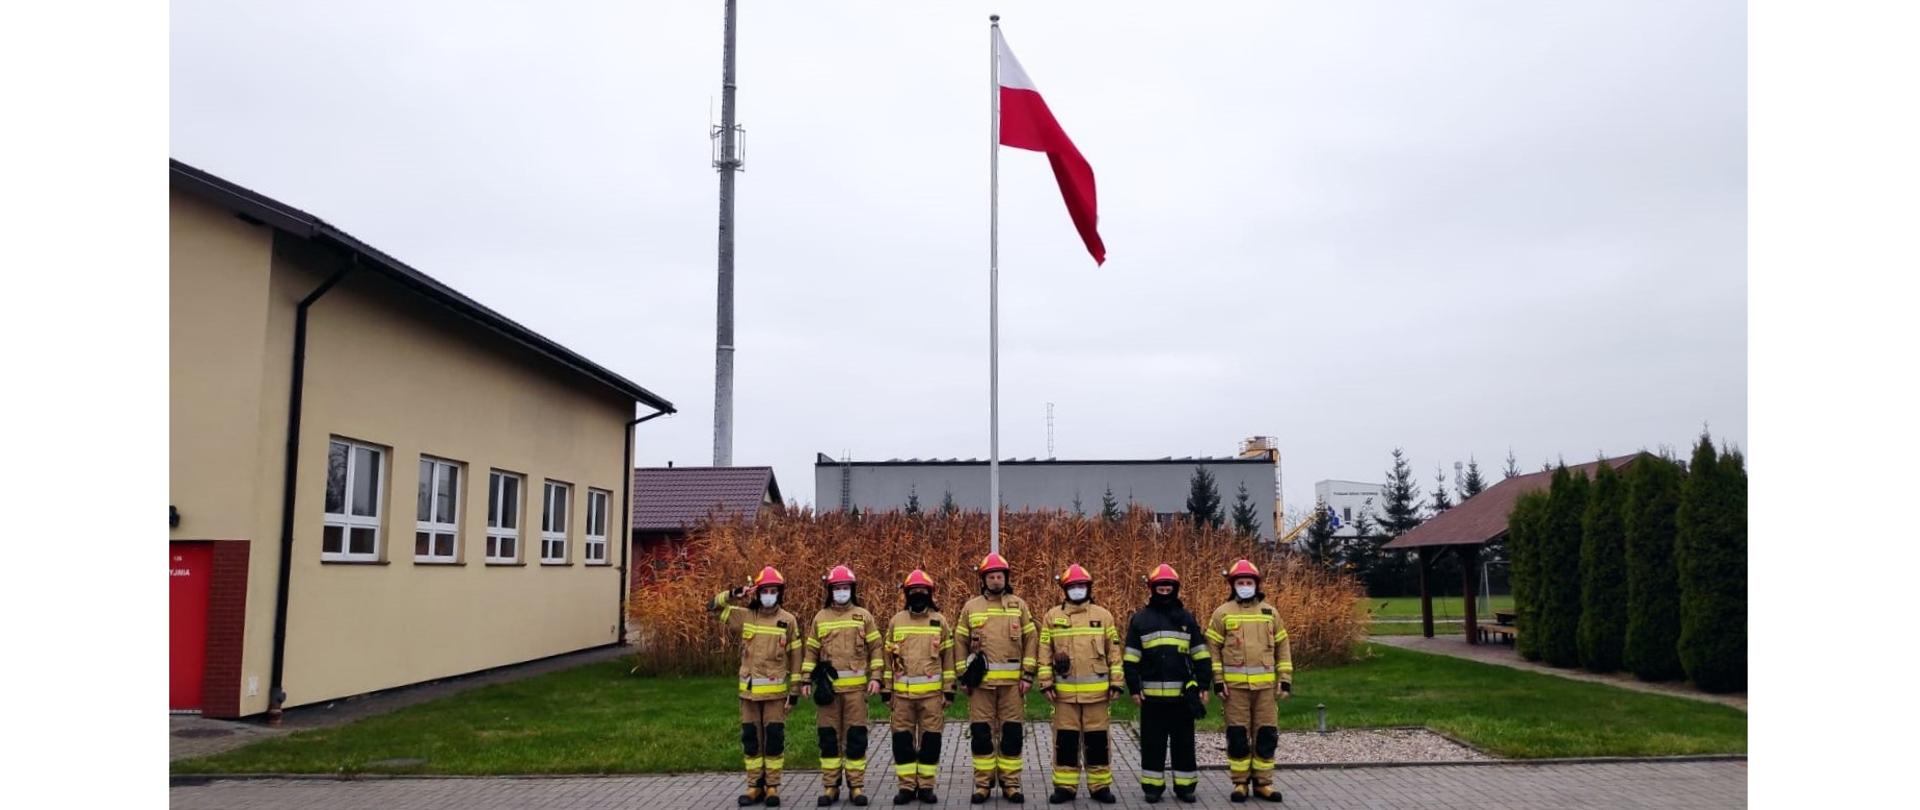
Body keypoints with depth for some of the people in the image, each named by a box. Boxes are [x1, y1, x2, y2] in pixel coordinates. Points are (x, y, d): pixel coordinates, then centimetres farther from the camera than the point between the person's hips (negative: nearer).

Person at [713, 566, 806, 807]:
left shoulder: (788, 621, 0)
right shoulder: (745, 616, 5)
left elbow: (795, 658, 1)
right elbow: (716, 606, 9)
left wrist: (795, 690, -1)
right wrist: (732, 595, -11)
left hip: (776, 692, -2)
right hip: (749, 691, 2)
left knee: (774, 740, 0)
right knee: (751, 740, 8)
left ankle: (772, 787, 10)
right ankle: (755, 786, 17)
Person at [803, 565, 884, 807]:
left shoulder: (864, 616, 5)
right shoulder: (820, 618, 9)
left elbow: (876, 648, 4)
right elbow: (811, 651, 11)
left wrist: (876, 677, -4)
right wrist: (806, 680, 5)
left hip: (856, 686, -1)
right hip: (828, 686, 1)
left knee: (856, 736, 1)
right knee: (829, 736, 4)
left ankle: (856, 786, 8)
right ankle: (830, 786, 12)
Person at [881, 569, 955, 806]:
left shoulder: (940, 621, 5)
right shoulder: (896, 621, 7)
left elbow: (948, 658, 6)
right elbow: (888, 657, 10)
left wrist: (949, 691, 3)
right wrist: (886, 691, 6)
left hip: (932, 692, -1)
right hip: (902, 692, 1)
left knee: (930, 740, 2)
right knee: (902, 740, 3)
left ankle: (926, 786, 12)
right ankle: (907, 786, 12)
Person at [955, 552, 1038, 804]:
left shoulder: (1019, 605, 5)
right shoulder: (971, 607, 7)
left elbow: (1031, 641, 4)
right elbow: (959, 642, 9)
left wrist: (1028, 675, -2)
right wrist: (962, 676, 3)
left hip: (1012, 681, 0)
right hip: (980, 680, 0)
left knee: (1011, 733, 3)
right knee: (981, 733, 3)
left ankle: (1010, 783, 13)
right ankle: (982, 784, 13)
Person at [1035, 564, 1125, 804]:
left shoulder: (1103, 615, 6)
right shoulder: (1052, 616, 5)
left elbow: (1114, 652, 7)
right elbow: (1045, 653, 5)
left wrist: (1117, 683, 3)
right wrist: (1046, 682, -2)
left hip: (1096, 691, 0)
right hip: (1064, 691, 0)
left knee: (1097, 740, 6)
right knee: (1065, 740, 5)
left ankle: (1100, 786, 16)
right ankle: (1065, 786, 14)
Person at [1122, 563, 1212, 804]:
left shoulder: (1187, 618, 8)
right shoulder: (1140, 619, 4)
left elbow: (1201, 656, 9)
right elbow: (1131, 659, 4)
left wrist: (1204, 686, 2)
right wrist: (1134, 689, -2)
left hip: (1183, 693, 1)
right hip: (1152, 694, -1)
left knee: (1184, 743, 7)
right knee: (1152, 743, 5)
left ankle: (1185, 786, 17)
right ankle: (1152, 787, 15)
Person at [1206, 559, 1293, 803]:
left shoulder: (1270, 612, 9)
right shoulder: (1222, 613, 1)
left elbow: (1283, 647, 12)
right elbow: (1212, 648, 1)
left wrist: (1286, 680, 5)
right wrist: (1218, 681, -6)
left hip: (1265, 685, 2)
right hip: (1234, 685, -2)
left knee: (1266, 735, 4)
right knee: (1237, 736, 1)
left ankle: (1263, 783, 16)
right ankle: (1240, 783, 13)